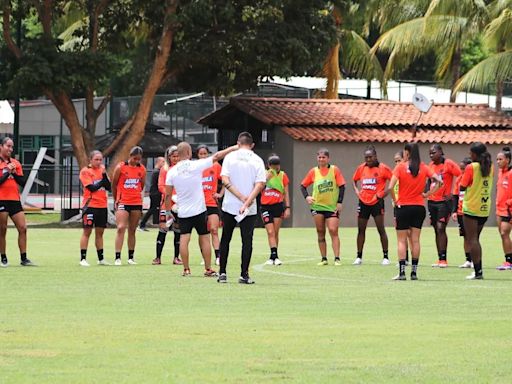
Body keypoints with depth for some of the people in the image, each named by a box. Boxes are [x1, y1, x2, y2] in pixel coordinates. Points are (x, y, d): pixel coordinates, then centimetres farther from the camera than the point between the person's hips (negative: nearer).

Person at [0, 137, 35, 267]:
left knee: (22, 228, -2)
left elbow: (22, 182, 7)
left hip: (15, 200, 5)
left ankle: (23, 258, 2)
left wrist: (14, 172, -7)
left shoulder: (16, 163, 12)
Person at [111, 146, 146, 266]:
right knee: (121, 228, -14)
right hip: (122, 203, -3)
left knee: (132, 231, 10)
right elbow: (113, 184, 5)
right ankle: (117, 257, -15)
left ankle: (131, 257, 17)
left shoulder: (142, 169, 4)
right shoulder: (120, 167, -5)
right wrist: (116, 200, 10)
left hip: (136, 203, 3)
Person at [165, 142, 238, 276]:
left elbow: (167, 195, 1)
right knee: (204, 239, 8)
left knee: (184, 239, 1)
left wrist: (168, 212, 13)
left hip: (183, 212, 2)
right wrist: (233, 148, 6)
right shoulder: (196, 165, -10)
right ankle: (208, 269, 10)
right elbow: (216, 156, -3)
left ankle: (186, 269, -1)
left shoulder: (172, 172, -3)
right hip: (199, 210, -2)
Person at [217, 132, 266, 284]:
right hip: (250, 209, -1)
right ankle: (244, 275, -1)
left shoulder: (230, 157, 0)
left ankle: (222, 273, 11)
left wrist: (241, 196, -11)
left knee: (225, 239, 12)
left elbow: (225, 180, -9)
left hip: (229, 205, 1)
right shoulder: (257, 160, 0)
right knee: (247, 240, 3)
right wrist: (247, 201, -14)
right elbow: (260, 184, -10)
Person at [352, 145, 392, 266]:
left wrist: (383, 193, -13)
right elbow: (354, 180, 22)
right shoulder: (361, 168, 7)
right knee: (361, 230, 7)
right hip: (363, 202, 5)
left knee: (381, 229, -5)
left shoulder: (383, 168, -7)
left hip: (376, 202, -5)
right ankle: (359, 257, 15)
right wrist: (357, 190, 5)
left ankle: (385, 257, 0)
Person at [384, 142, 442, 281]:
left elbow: (390, 187, -17)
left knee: (402, 241, 2)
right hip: (419, 206, 3)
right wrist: (427, 194, 2)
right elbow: (439, 181, -4)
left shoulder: (400, 167, -8)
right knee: (415, 240, 8)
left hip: (403, 207, -3)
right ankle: (414, 272, 7)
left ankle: (402, 272, -5)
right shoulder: (423, 167, 2)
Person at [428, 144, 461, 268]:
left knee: (441, 228, -13)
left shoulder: (449, 164, -10)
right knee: (436, 230, 7)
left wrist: (452, 193, -14)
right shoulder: (431, 165, 10)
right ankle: (440, 259, 11)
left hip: (444, 201, -7)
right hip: (432, 201, 7)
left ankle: (443, 259, -12)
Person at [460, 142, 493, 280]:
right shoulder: (490, 167, 6)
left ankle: (477, 272, -9)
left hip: (471, 208, -6)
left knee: (472, 240, -3)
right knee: (475, 239, 17)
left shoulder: (471, 168, -13)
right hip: (485, 209, 6)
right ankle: (479, 270, 14)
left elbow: (462, 187, -11)